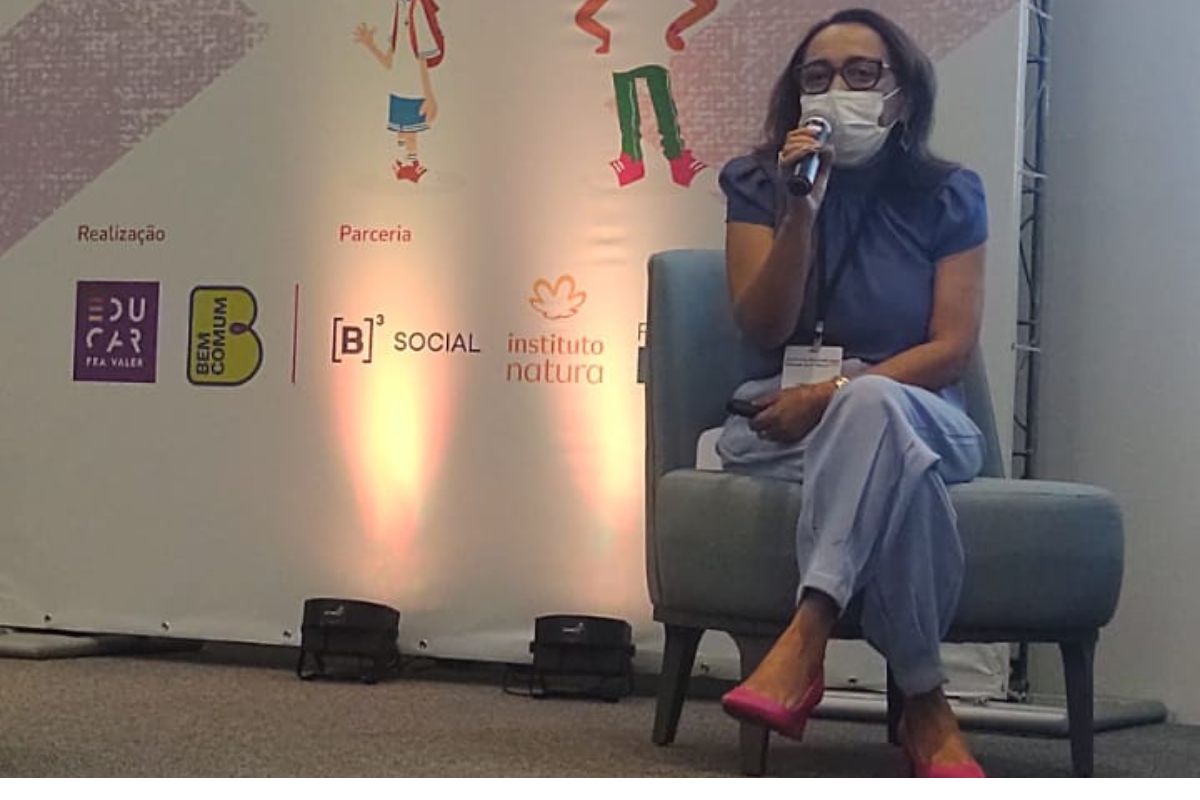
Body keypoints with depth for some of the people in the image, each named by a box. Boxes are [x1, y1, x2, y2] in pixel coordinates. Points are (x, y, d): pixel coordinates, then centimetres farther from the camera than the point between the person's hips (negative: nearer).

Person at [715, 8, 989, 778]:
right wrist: (800, 209, -17)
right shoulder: (759, 184, 7)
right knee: (898, 463, -37)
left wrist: (838, 393, -17)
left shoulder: (948, 195, 5)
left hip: (921, 414, 0)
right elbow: (764, 328, -4)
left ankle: (803, 644, -47)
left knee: (871, 406, -40)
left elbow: (952, 347, -4)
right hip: (780, 420, 0)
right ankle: (925, 704, -34)